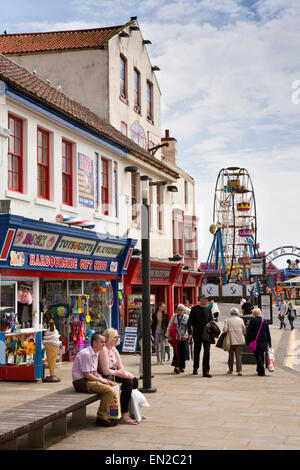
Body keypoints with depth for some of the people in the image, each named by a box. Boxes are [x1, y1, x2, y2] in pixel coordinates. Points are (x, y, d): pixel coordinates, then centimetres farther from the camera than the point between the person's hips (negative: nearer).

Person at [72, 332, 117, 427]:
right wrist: (101, 380, -11)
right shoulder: (86, 354, -18)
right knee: (109, 390, -23)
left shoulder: (96, 353, 13)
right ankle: (102, 418, -15)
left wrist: (105, 380, 3)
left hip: (89, 380, 10)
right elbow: (87, 375, -19)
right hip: (81, 382, -10)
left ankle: (106, 415, 9)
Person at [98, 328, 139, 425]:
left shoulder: (113, 349, 13)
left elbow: (120, 367, 14)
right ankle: (124, 417, -23)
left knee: (134, 380, 4)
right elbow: (106, 371, -23)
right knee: (128, 382, -23)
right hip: (105, 378, -10)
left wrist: (123, 372, -7)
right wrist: (119, 373, -11)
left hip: (114, 374, 10)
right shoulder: (103, 350, -18)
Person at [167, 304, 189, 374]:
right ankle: (176, 366, -13)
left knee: (183, 352, 3)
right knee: (177, 351, -11)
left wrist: (186, 334, -12)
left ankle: (181, 367, 14)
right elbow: (169, 326, 7)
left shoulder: (186, 317, 5)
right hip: (175, 337, -1)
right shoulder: (174, 316, 5)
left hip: (183, 338, 1)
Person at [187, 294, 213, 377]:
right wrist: (190, 333, -8)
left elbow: (211, 319, 17)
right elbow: (190, 321, -1)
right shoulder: (194, 308, -1)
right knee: (196, 351, 10)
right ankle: (195, 368, 29)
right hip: (197, 334, -2)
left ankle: (206, 371, -12)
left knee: (207, 351, -10)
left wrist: (209, 323, -8)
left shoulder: (208, 309, 9)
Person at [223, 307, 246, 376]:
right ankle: (239, 370, -11)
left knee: (231, 355, 14)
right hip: (240, 341, 0)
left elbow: (224, 330, -10)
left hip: (231, 340, 0)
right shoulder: (240, 320, 0)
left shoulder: (227, 320, -2)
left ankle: (230, 369, 22)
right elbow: (244, 331, 2)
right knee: (239, 356, -1)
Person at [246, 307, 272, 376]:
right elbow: (268, 333, 9)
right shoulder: (264, 321, 6)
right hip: (263, 342, 4)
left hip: (255, 342, -4)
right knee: (261, 356, 17)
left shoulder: (252, 321, -7)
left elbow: (249, 332, -7)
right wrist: (269, 343, 13)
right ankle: (259, 370, 28)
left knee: (258, 356, -3)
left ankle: (262, 372, -9)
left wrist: (248, 341, 1)